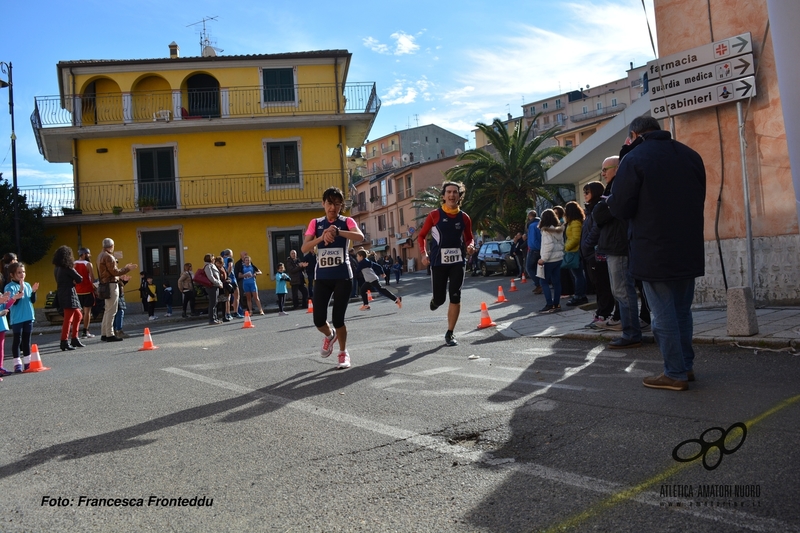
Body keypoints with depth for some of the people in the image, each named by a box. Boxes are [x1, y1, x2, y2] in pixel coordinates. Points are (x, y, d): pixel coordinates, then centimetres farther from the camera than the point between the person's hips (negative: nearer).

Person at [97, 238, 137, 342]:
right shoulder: (108, 256, -14)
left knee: (107, 310, 16)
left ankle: (104, 334, 19)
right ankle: (110, 334, -6)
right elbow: (114, 272, -17)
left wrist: (125, 268, 18)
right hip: (111, 285, -10)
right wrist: (127, 269, -8)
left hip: (105, 284, 10)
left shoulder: (101, 256, 17)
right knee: (111, 311, -7)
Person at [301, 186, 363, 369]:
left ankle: (343, 353, 21)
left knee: (338, 319, -2)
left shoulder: (347, 221, -1)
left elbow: (360, 236, -23)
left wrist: (337, 232, -38)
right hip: (322, 277, 2)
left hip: (343, 277, -2)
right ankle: (330, 335, 32)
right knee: (318, 320, -4)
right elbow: (304, 248, -7)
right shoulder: (315, 223, 5)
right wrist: (322, 237, -23)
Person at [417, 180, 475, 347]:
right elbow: (421, 236, 4)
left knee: (455, 297, -4)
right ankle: (435, 300, 42)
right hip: (438, 262, -2)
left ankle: (450, 334, 7)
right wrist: (424, 254, -9)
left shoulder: (464, 217, 2)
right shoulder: (434, 215, -5)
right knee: (440, 298, 1)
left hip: (458, 262, 2)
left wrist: (470, 246, -7)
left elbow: (469, 237, 15)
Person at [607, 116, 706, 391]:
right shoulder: (691, 155, 9)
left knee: (663, 314, 2)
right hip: (689, 250, 6)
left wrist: (610, 200, 9)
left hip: (654, 252, -6)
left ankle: (675, 374, 7)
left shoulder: (633, 159, -11)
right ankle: (686, 366, 25)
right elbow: (699, 199, 17)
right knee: (682, 310, 17)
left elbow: (620, 208, -12)